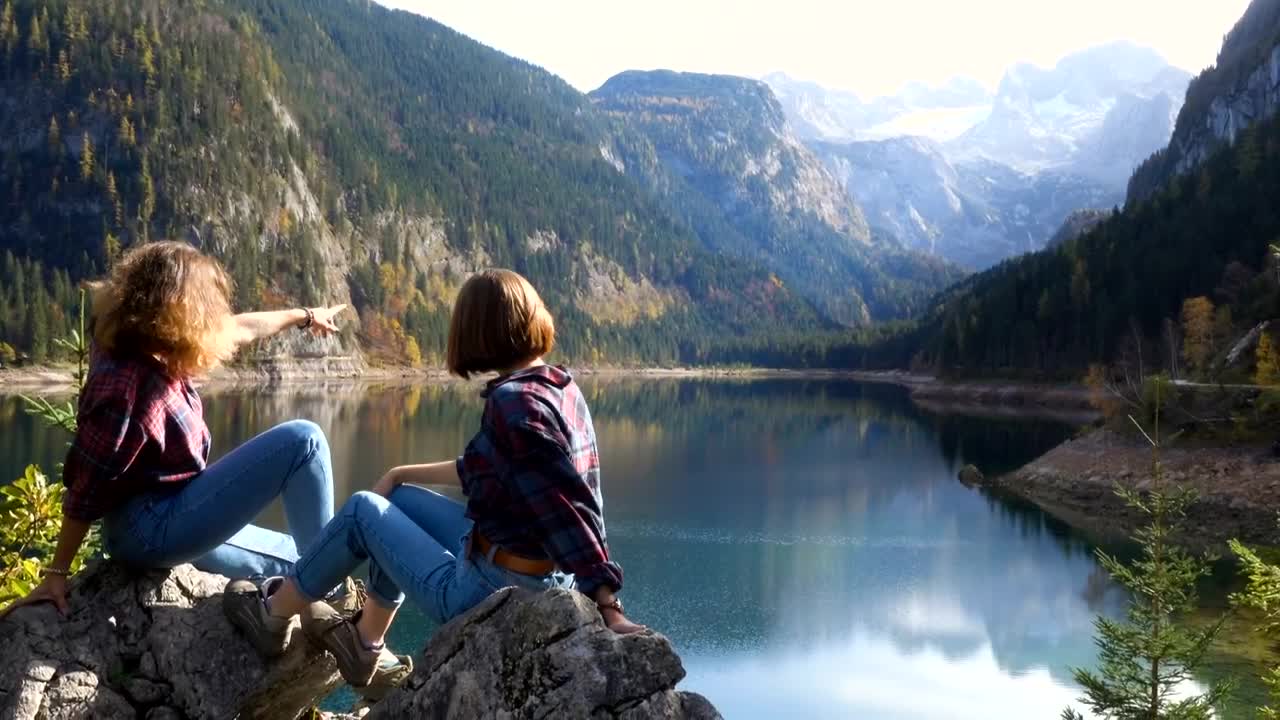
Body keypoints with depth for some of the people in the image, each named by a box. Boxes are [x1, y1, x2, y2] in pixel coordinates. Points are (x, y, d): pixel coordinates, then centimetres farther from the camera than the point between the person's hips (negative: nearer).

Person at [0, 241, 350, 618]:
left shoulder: (153, 348, 0)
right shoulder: (126, 387, -28)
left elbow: (237, 328, 16)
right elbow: (85, 492, -23)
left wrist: (303, 316, 30)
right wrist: (57, 573, -15)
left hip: (170, 516, 10)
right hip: (153, 528, -10)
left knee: (298, 564, 22)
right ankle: (328, 592, 1)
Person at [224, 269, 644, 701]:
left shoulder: (512, 404, -24)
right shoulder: (561, 388, 3)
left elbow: (570, 509, -29)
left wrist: (608, 607, -30)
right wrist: (403, 474, 21)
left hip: (490, 593, -8)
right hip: (545, 582, 8)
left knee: (364, 510, 9)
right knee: (399, 500, 23)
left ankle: (273, 616, 29)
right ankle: (366, 645, 36)